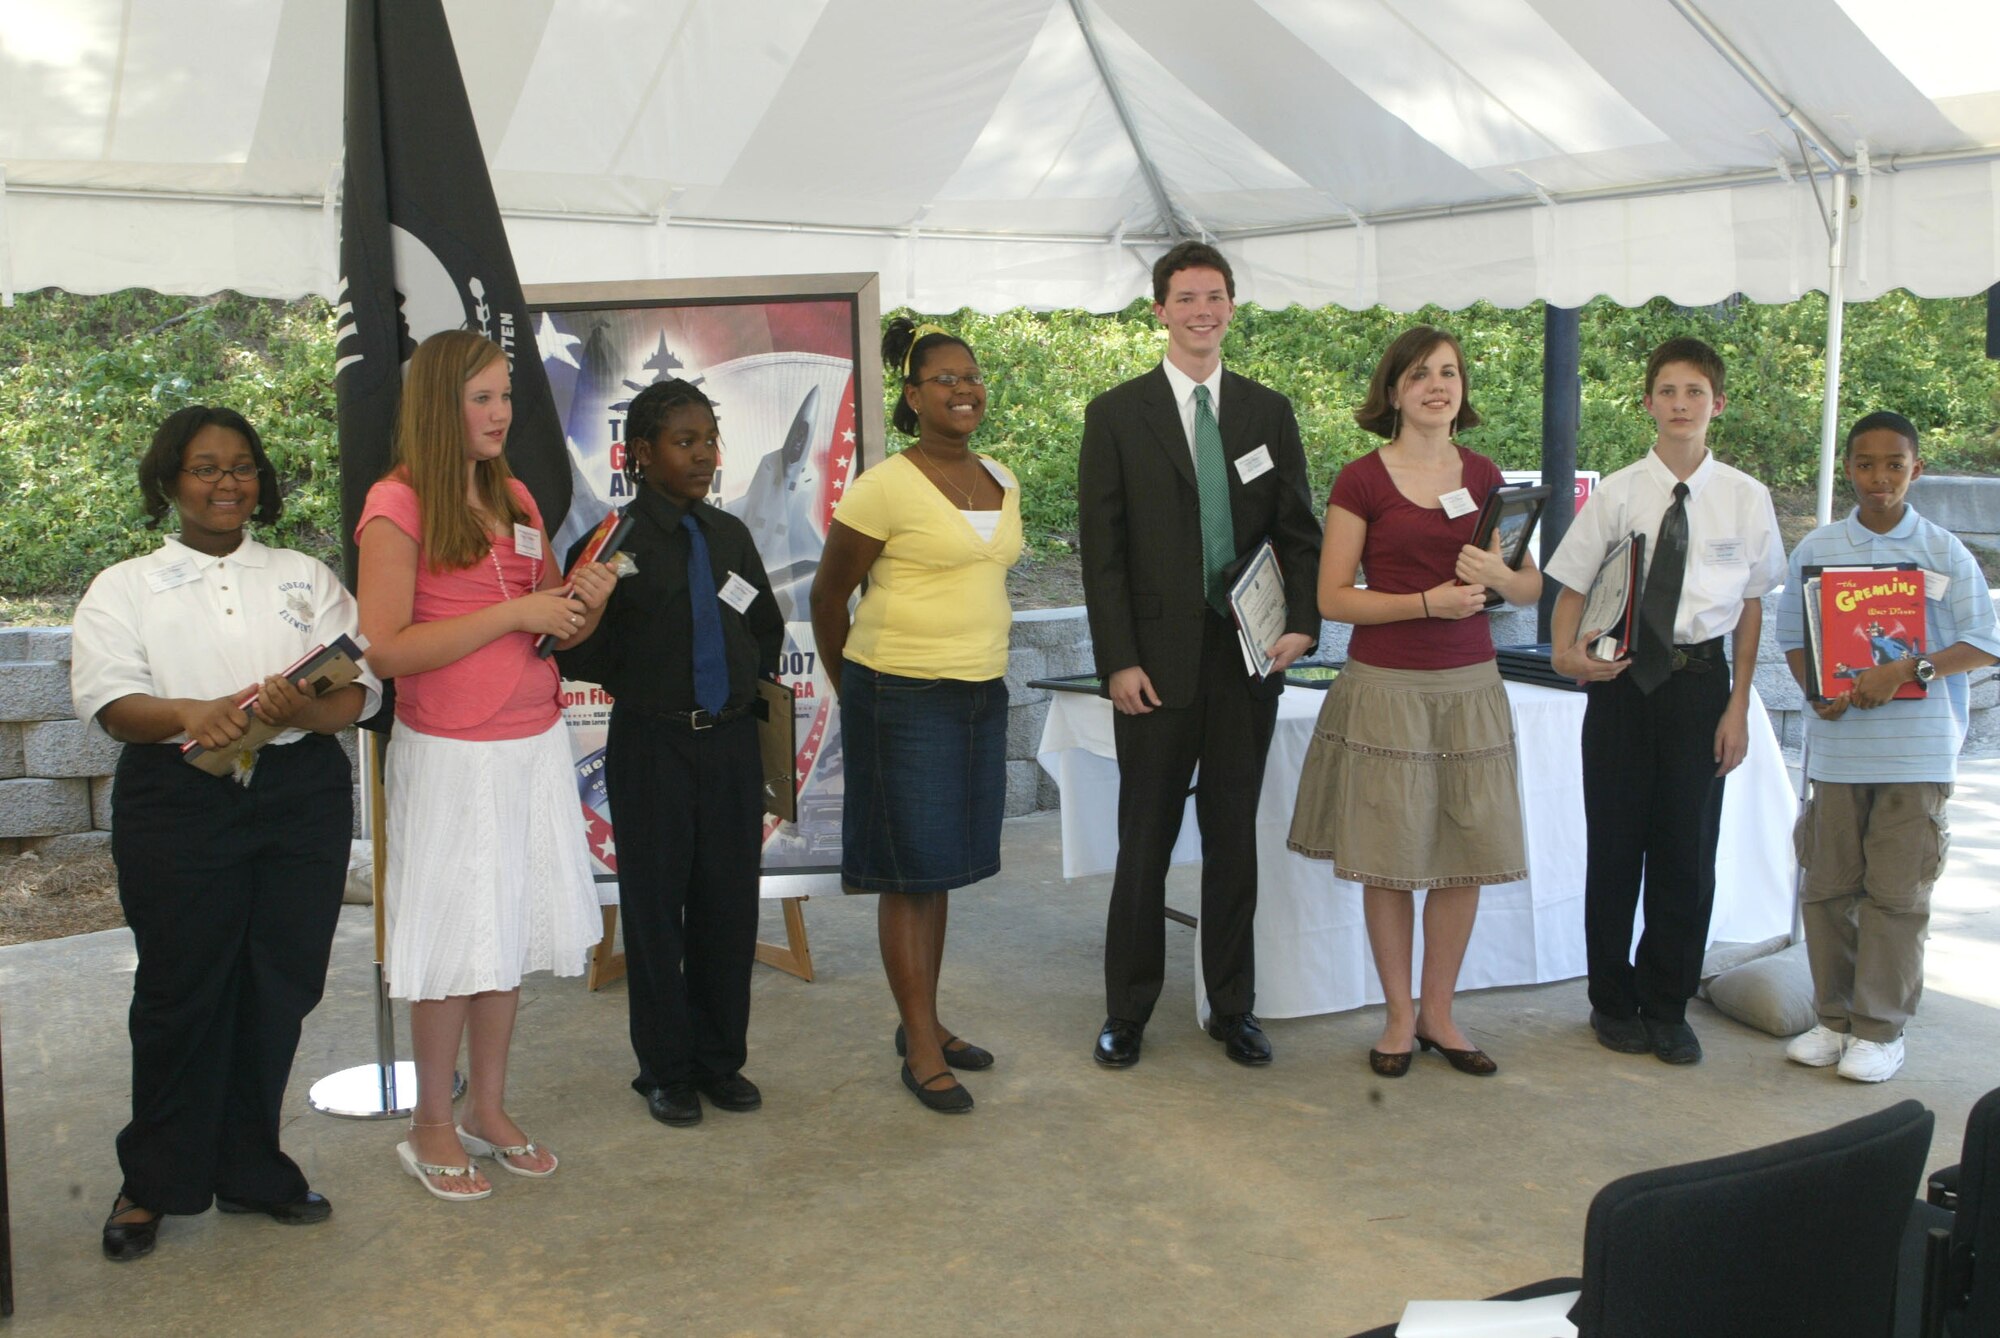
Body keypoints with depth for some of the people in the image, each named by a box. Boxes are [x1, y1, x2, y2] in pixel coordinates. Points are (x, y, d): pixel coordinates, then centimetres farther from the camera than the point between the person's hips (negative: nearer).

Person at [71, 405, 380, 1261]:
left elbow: (359, 690, 3)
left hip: (300, 794, 2)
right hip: (178, 800, -2)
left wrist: (302, 709, -20)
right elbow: (109, 700, -5)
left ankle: (249, 1167, 22)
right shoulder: (124, 588, 10)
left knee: (280, 986, 5)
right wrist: (190, 715, -26)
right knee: (181, 990, 0)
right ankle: (154, 1182, 18)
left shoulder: (307, 578, 14)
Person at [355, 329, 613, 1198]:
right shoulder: (398, 506, -9)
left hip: (534, 745, 6)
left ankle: (489, 1111, 25)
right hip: (451, 756, -6)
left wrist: (583, 601, -3)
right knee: (453, 945, 2)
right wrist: (516, 613, -19)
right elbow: (387, 648, -18)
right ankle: (432, 1128, 17)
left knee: (509, 936, 11)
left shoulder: (515, 500, 12)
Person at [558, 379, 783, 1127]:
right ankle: (665, 1070, 21)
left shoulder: (730, 535, 8)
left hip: (732, 738, 5)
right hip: (652, 744, -4)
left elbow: (767, 627, 24)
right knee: (656, 905, 5)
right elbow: (580, 660, -10)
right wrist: (587, 627, -29)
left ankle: (721, 1059, 26)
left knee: (731, 902, 10)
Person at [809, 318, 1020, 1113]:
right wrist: (853, 689, 6)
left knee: (943, 867, 13)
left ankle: (925, 1023, 26)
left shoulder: (1001, 483, 9)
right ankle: (920, 1052, 8)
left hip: (981, 694, 6)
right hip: (904, 698, -6)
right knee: (911, 872, -1)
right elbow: (827, 595, -3)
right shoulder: (885, 488, -11)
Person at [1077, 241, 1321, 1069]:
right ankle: (1126, 1014, 17)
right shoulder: (1116, 414, 1)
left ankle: (1233, 1009, 23)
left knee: (1235, 842, 11)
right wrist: (1118, 660, -10)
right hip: (1156, 665, -2)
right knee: (1144, 846, 5)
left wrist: (1302, 622, -8)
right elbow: (1101, 549, -3)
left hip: (1248, 659, 3)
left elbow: (1298, 530, 8)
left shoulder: (1269, 412, 9)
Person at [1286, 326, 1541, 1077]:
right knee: (1389, 861, 2)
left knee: (1466, 857, 6)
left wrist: (1497, 575, -11)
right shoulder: (1361, 481, -3)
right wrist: (1429, 601, -16)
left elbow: (1532, 589, 12)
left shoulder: (1484, 477, 9)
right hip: (1386, 686, -3)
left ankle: (1438, 1014, 21)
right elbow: (1332, 597, -5)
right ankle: (1398, 1017, 19)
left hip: (1469, 686, 4)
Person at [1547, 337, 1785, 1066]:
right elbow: (1572, 585, 1)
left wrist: (1738, 705, 0)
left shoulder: (1746, 499, 0)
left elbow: (1752, 604, 4)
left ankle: (1666, 1007, 22)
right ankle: (1613, 1003, 24)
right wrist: (1565, 652, -18)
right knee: (1615, 843, 8)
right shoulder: (1616, 494, -2)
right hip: (1622, 677, 0)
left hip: (1700, 676, 1)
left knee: (1688, 849, 6)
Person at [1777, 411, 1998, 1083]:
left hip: (1917, 747, -2)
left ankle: (1881, 1028, 11)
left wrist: (1906, 670, -17)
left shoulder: (1945, 552, 0)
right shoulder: (1815, 549, 7)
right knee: (1828, 886, 6)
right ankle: (1834, 1017, 19)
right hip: (1837, 744, 2)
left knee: (1896, 892, 1)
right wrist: (1817, 691, -8)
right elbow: (1793, 637, 12)